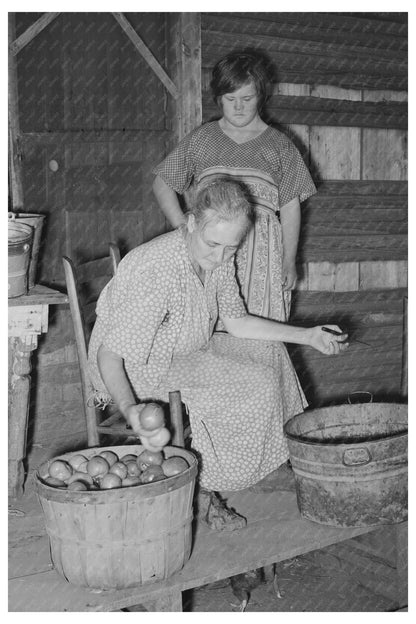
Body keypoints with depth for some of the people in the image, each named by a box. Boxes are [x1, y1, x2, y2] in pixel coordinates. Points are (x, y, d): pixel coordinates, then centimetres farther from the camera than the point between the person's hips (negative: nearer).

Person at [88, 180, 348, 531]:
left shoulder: (220, 259, -6)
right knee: (255, 386, -18)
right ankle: (202, 490, -5)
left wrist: (308, 336, 1)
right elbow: (109, 354, -31)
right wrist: (129, 409, -49)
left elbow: (237, 322, 5)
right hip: (137, 372, -9)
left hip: (186, 353, 9)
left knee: (268, 352, 6)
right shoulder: (155, 271, -33)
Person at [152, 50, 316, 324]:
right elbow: (162, 184, 16)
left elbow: (290, 208, 9)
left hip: (261, 250, -1)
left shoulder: (279, 145, 10)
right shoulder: (200, 139, 13)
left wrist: (289, 262, 4)